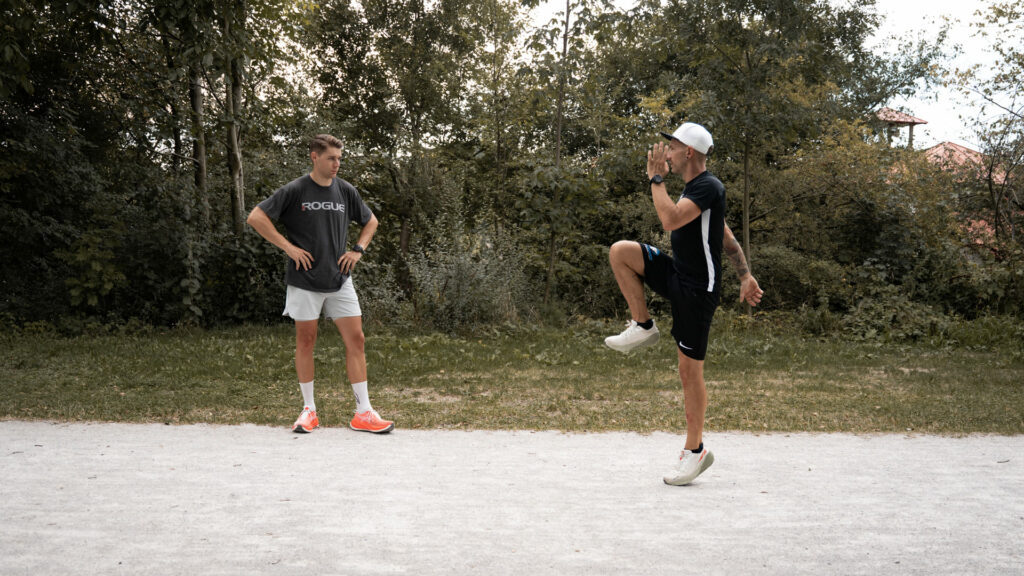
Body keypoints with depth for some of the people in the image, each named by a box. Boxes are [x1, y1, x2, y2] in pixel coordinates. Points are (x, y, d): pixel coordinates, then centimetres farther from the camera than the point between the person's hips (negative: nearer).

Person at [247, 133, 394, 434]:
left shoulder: (346, 191, 6)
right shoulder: (294, 191, -6)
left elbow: (370, 221, 21)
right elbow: (256, 218, -8)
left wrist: (358, 250, 6)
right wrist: (288, 247, -12)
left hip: (340, 280, 3)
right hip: (305, 281, -3)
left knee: (356, 340, -2)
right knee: (305, 341, 4)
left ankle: (364, 412, 2)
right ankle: (308, 410, 17)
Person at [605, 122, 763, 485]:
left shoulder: (708, 187, -16)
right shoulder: (694, 189, 14)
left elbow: (670, 220, -32)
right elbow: (728, 239, 19)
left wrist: (656, 179, -21)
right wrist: (745, 276, 18)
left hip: (697, 291, -9)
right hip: (676, 276, 9)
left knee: (689, 369, -2)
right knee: (620, 251, -7)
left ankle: (696, 451, 10)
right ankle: (643, 327, 1)